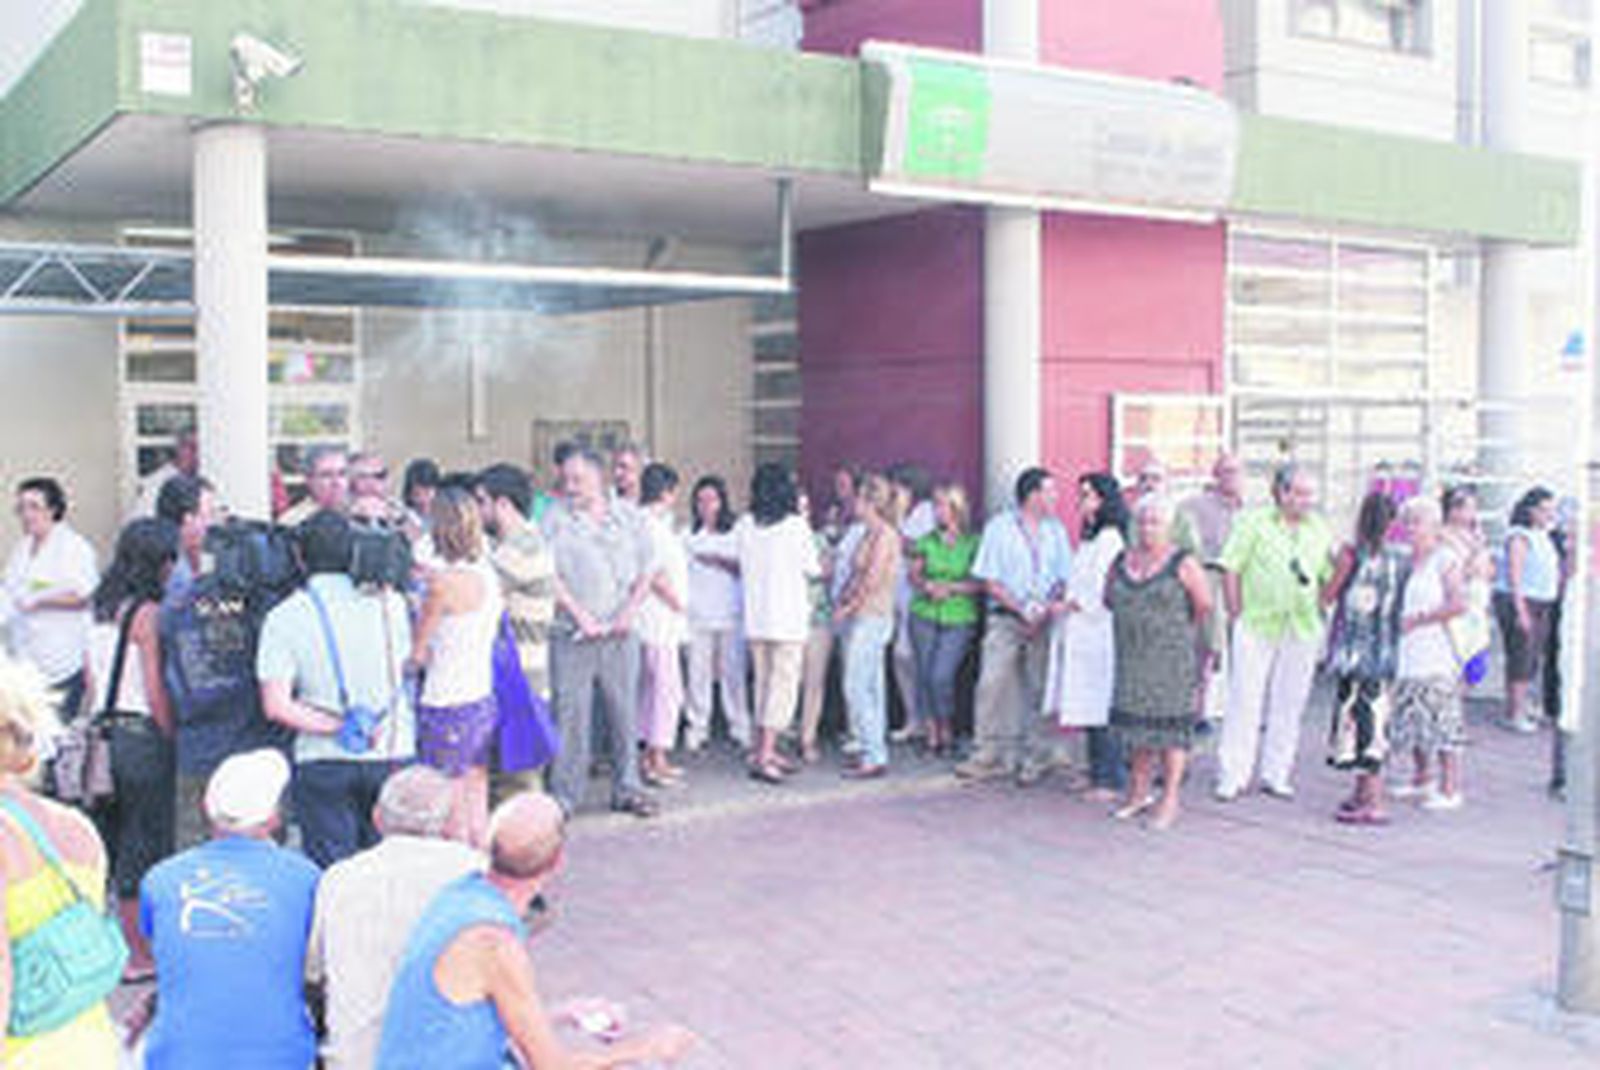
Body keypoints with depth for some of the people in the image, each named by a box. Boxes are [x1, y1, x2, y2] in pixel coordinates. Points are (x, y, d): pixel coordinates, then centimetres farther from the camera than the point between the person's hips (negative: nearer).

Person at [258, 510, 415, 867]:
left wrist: (335, 727, -7)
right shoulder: (388, 603, 0)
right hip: (391, 756, 1)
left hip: (323, 761, -1)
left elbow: (276, 706, -11)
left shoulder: (283, 617, -4)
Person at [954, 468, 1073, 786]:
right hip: (1006, 618, -3)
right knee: (993, 684, -9)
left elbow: (1064, 578, 11)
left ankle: (1032, 757, 10)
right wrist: (1023, 609, -11)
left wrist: (1052, 607, -8)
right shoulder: (999, 527, 2)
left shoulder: (1056, 530, 12)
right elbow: (991, 583, -1)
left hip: (1043, 623, 3)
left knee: (1035, 690, 3)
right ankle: (990, 756, -4)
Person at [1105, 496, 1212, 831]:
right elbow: (1109, 599, 21)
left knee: (1170, 724, -2)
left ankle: (1170, 800, 4)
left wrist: (1181, 630, 4)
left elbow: (1204, 605, -7)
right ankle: (1139, 794, 20)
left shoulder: (1182, 564, -7)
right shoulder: (1121, 561, 8)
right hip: (1132, 659, 5)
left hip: (1171, 658, -5)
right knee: (1136, 722, 9)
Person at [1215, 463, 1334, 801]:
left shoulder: (1319, 529, 11)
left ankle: (1276, 775, 16)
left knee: (1289, 704, 7)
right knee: (1245, 700, -4)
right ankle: (1232, 776, 2)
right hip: (1257, 625, -4)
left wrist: (1320, 609, 3)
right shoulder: (1253, 521, -1)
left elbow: (1331, 576, 16)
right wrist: (1237, 615, -6)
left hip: (1303, 630, 4)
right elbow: (1230, 569, -3)